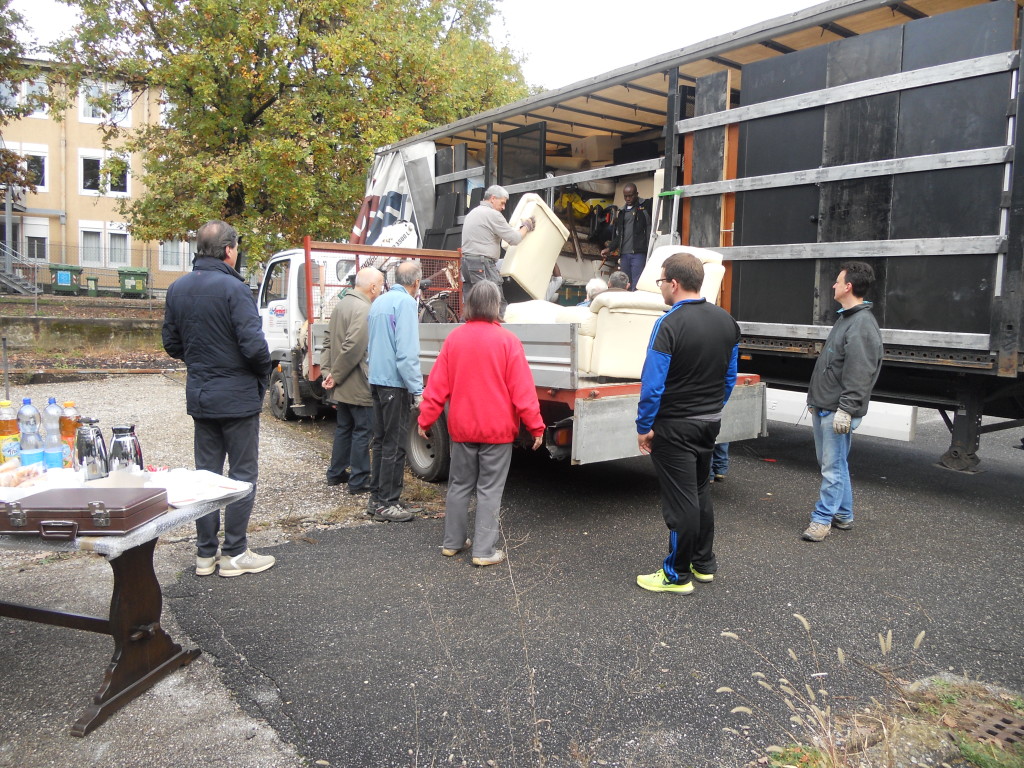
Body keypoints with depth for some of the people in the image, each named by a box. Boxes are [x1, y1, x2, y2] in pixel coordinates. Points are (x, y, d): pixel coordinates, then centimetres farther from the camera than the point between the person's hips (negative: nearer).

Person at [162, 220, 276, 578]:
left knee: (207, 473, 14)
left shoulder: (177, 289, 6)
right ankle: (234, 554, 12)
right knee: (242, 475, 5)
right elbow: (254, 345, -22)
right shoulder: (233, 288, -17)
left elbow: (172, 344, 11)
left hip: (199, 396, 7)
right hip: (237, 397, -7)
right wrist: (263, 375, -4)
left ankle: (205, 554, 21)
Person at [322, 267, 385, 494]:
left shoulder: (341, 304, 11)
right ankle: (359, 481, 6)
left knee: (344, 428, 20)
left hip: (342, 385, 9)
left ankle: (336, 473, 29)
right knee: (363, 431, 0)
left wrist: (329, 371, 10)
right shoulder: (363, 309, -20)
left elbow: (328, 341, 15)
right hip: (359, 386, -9)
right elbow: (353, 347, -27)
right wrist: (335, 376, -17)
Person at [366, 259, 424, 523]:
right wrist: (417, 390, -19)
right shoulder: (405, 303, -13)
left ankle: (376, 498, 22)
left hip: (377, 380, 9)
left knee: (380, 441, 15)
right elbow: (407, 351, -20)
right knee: (394, 445, -2)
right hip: (395, 383, -9)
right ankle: (387, 503, 4)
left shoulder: (379, 302, 14)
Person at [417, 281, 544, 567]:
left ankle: (452, 542, 26)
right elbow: (522, 388, -12)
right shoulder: (506, 340, -12)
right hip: (497, 428, -3)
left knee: (459, 485, 16)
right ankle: (484, 551, 7)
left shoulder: (454, 338, -1)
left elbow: (437, 384, 1)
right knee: (489, 490, 4)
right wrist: (535, 425, -7)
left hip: (462, 427, 4)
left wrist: (425, 419, 9)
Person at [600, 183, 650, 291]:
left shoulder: (645, 206, 2)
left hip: (638, 253, -6)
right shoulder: (622, 211, 21)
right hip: (624, 254, 6)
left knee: (637, 286, -12)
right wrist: (610, 248, 16)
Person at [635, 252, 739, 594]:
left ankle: (677, 575, 15)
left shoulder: (669, 325, -21)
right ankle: (704, 564, 33)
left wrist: (644, 427, -11)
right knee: (700, 492, 21)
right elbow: (730, 376, 11)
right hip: (710, 422, 8)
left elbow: (653, 385, -21)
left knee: (680, 501, 2)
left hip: (674, 426, -7)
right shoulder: (726, 321, 3)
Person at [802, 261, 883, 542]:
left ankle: (823, 518, 6)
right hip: (823, 408, 11)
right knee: (830, 463, 17)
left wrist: (845, 409, -25)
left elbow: (860, 374, -22)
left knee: (833, 467, -2)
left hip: (837, 412, -11)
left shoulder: (863, 324, -16)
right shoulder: (845, 319, 16)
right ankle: (843, 515, 29)